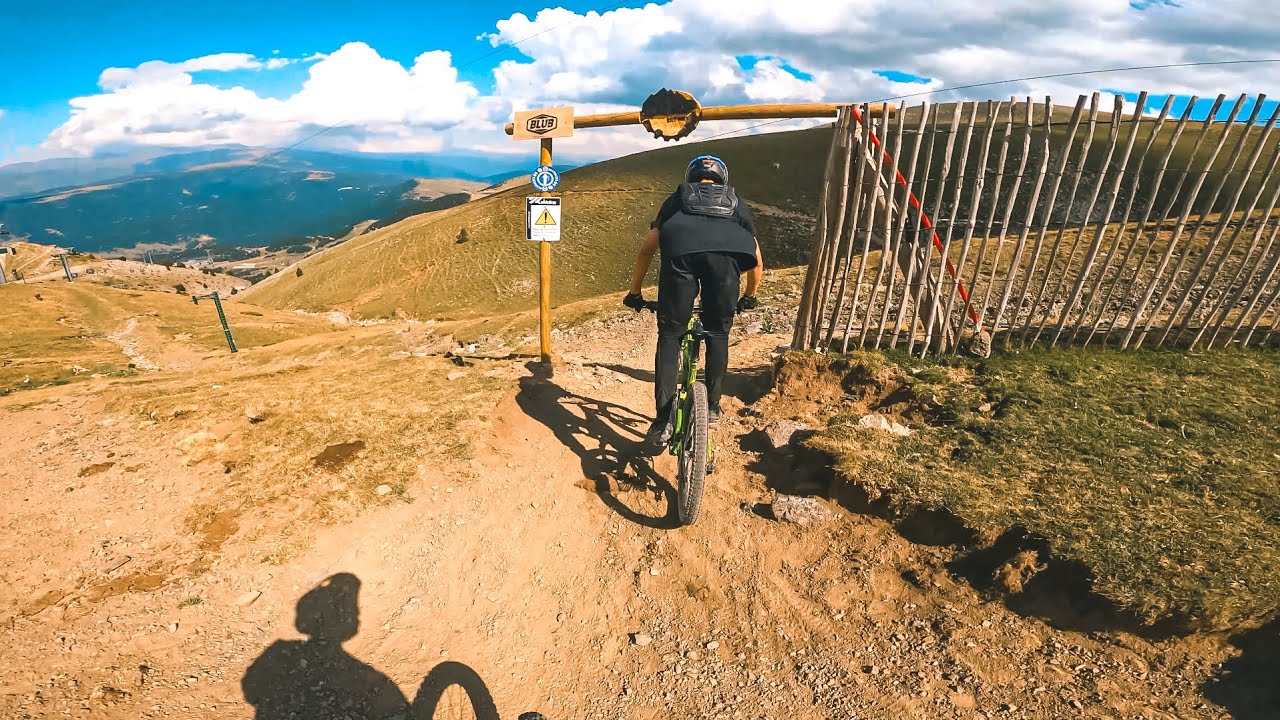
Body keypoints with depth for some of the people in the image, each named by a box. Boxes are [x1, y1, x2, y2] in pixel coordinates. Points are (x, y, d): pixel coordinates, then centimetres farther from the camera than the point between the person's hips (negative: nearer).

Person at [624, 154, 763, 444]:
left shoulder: (678, 198, 38)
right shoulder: (737, 203, 40)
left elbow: (646, 251, 34)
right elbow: (757, 262, 44)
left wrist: (634, 293, 45)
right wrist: (749, 297, 61)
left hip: (680, 252, 0)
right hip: (727, 255, 1)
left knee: (669, 335, 12)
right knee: (718, 334, 22)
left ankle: (663, 422, 9)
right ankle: (712, 407, 28)